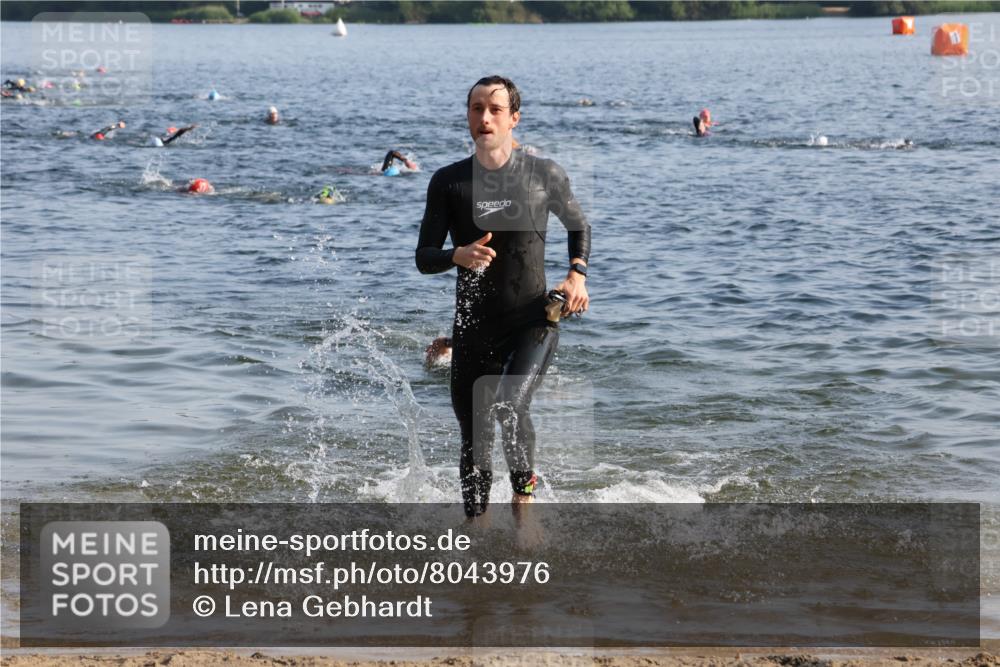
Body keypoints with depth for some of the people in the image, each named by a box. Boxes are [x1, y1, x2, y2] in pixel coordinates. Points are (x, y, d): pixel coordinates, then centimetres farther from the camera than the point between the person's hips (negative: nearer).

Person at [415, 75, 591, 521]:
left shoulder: (545, 176, -1)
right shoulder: (448, 182, 1)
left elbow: (578, 226, 18)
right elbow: (423, 258, 0)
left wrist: (577, 274, 0)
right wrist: (459, 256, -21)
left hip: (532, 323, -2)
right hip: (473, 329, 2)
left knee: (509, 406, -27)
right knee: (474, 440, 7)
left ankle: (525, 491, -3)